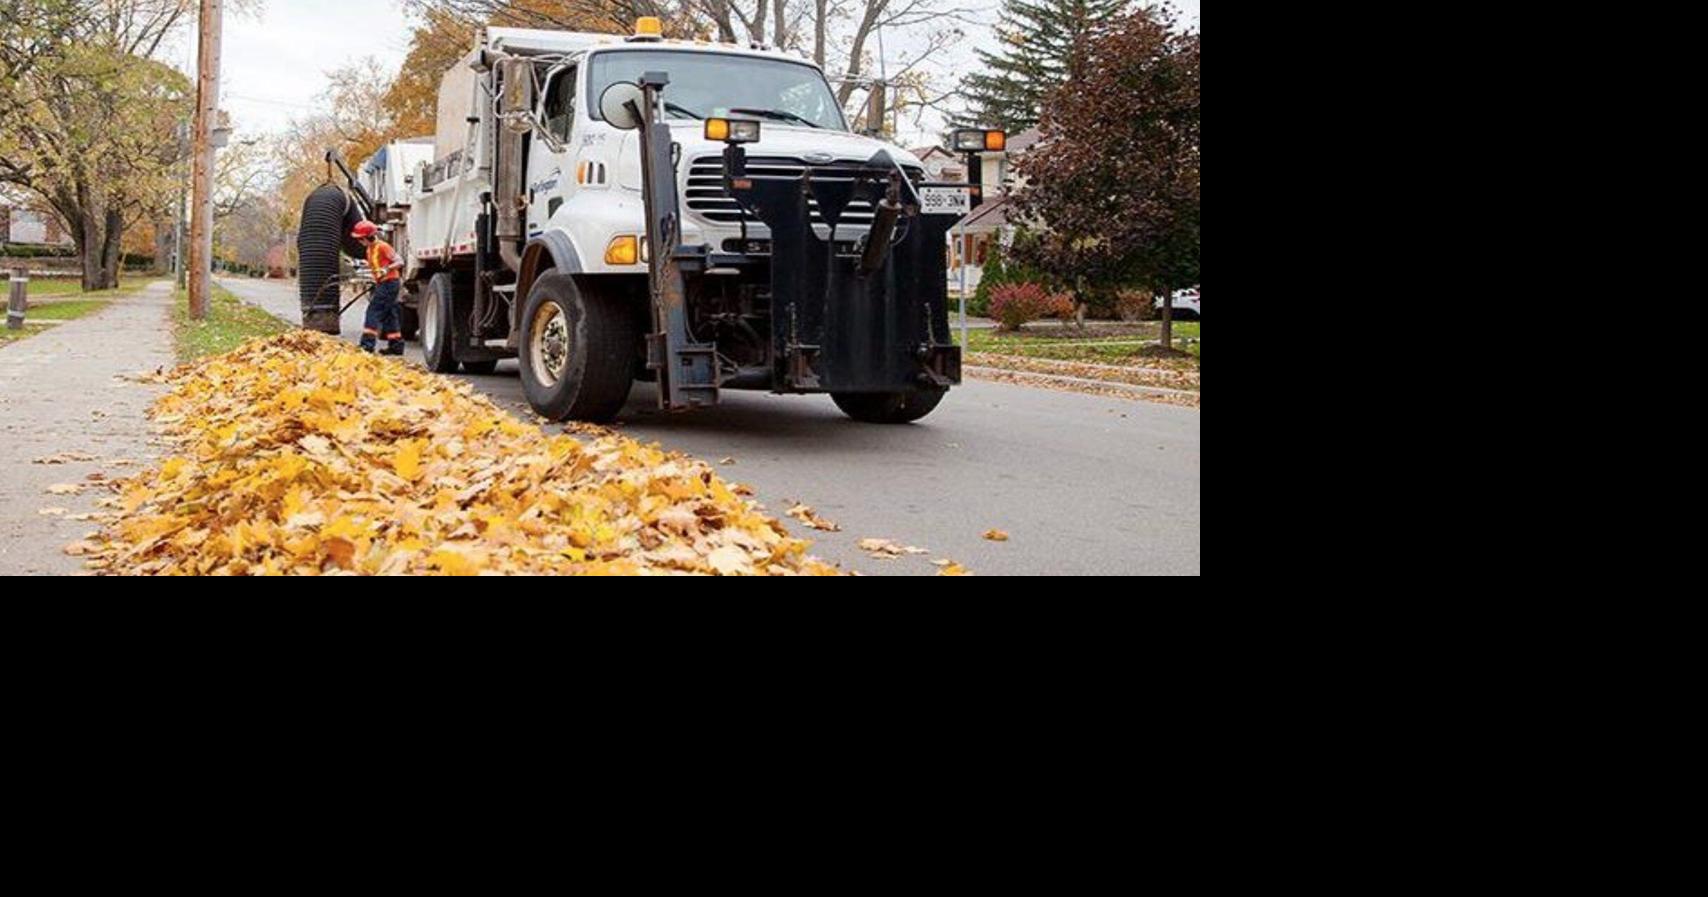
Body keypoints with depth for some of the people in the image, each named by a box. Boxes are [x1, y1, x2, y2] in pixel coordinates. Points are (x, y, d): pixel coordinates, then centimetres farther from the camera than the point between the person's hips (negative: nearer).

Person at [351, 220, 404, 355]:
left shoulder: (382, 246, -13)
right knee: (389, 314, 12)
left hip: (389, 282, -10)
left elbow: (399, 262, -17)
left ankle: (367, 343, -16)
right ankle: (396, 346, 17)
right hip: (382, 284, 10)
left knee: (374, 311, -13)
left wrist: (387, 269, -29)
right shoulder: (370, 249, 15)